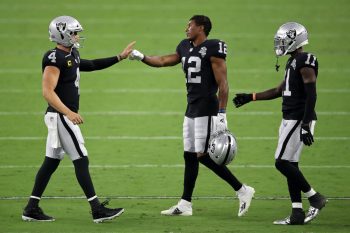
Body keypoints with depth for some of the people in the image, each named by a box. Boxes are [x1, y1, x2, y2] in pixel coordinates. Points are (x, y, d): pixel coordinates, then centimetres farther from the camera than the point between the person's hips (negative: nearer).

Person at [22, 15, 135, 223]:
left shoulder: (72, 55, 13)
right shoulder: (55, 58, -17)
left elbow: (91, 65, 30)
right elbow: (48, 92, -23)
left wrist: (120, 58, 29)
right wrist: (69, 113, -32)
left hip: (63, 116, 10)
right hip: (61, 116, -10)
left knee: (51, 161, 12)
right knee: (81, 160, -8)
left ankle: (31, 209, 15)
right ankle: (97, 210, -7)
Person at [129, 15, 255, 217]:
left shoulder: (213, 49, -12)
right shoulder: (186, 48, 12)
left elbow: (223, 83, -15)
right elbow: (164, 61, 29)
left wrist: (222, 114, -18)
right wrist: (141, 57, 26)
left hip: (207, 109, -9)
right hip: (192, 109, 9)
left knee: (204, 155, -11)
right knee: (190, 156, 10)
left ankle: (242, 191, -2)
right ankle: (185, 204, 15)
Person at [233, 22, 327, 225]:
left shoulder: (305, 63, -15)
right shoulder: (294, 62, 16)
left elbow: (311, 95, -21)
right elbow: (279, 91, 26)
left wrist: (306, 126, -25)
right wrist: (250, 98, 28)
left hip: (299, 120, -10)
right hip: (290, 119, 10)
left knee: (282, 162, -10)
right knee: (290, 164, 8)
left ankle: (315, 199, -1)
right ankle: (297, 213, 8)